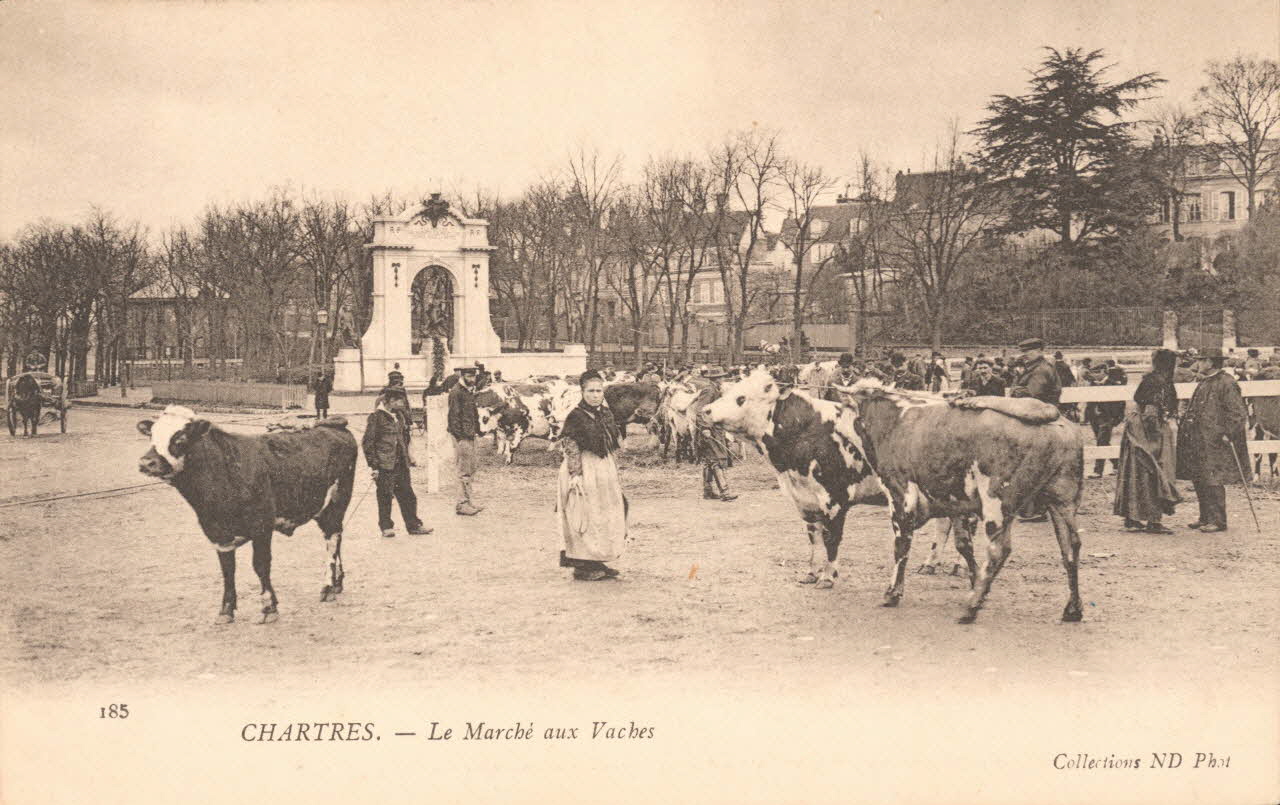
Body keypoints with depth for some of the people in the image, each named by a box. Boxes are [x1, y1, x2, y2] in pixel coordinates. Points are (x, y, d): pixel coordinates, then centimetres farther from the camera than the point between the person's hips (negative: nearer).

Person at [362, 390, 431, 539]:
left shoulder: (397, 417, 15)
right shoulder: (376, 417, -7)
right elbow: (367, 442, -10)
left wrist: (406, 461, 19)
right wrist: (374, 465, -13)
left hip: (400, 464, 7)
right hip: (384, 465, -7)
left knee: (407, 495, 7)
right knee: (385, 496, 1)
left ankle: (413, 525, 13)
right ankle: (386, 527, 11)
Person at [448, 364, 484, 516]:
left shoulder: (470, 391, 16)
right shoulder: (456, 393, -13)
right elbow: (454, 416, -16)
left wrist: (477, 430, 14)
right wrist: (460, 436, -19)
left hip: (470, 436, 10)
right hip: (462, 437, -10)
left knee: (471, 469, 14)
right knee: (464, 471, -8)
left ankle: (467, 502, 21)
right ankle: (462, 504, -4)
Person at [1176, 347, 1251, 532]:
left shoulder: (1227, 383, -11)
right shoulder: (1204, 383, 16)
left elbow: (1237, 412, -16)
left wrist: (1227, 433, -20)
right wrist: (1185, 425, 16)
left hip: (1216, 441, -9)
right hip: (1200, 441, 9)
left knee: (1213, 481, -8)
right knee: (1199, 480, 11)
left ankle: (1218, 521, -2)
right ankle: (1205, 517, 20)